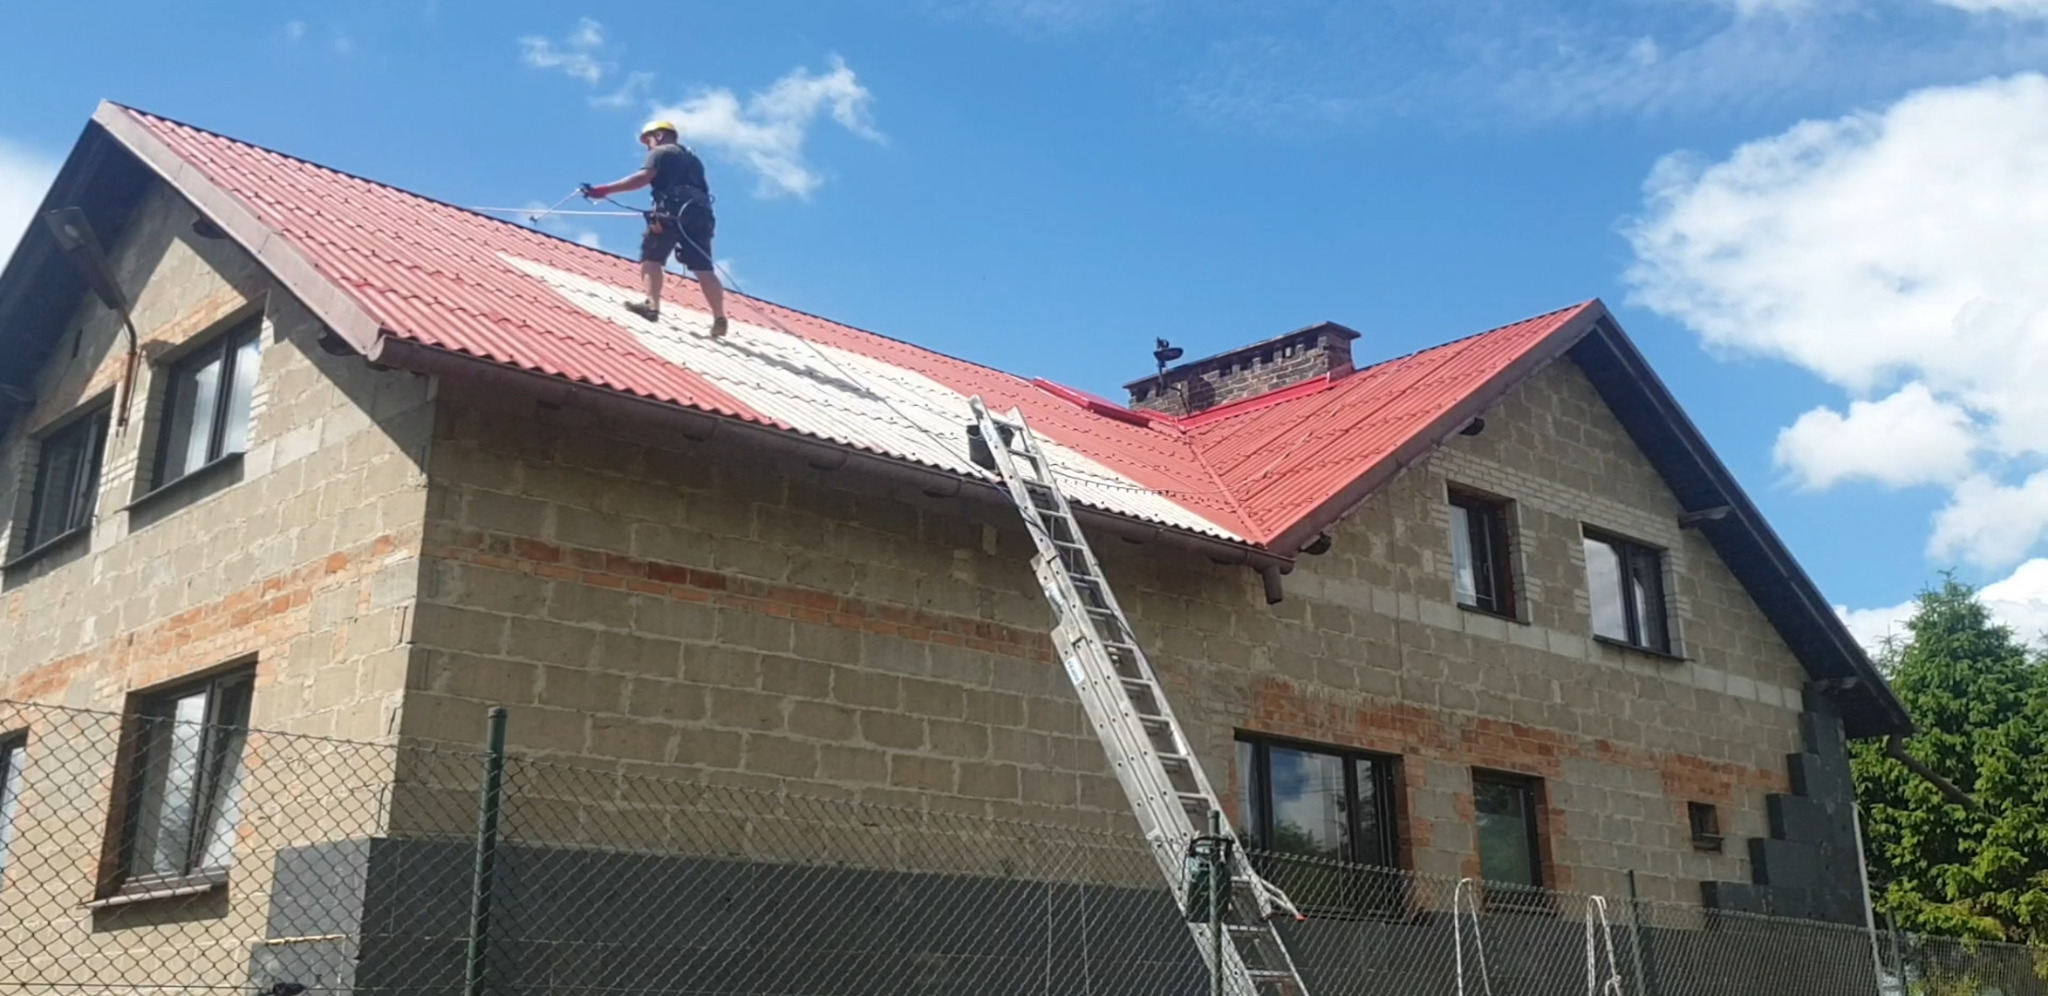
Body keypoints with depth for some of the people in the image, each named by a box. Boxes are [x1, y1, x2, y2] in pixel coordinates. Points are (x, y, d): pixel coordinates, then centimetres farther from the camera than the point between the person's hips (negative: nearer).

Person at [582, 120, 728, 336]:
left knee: (651, 257, -2)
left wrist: (604, 189, -10)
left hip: (674, 210, -6)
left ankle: (652, 305, -19)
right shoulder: (692, 158, 33)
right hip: (699, 213, 6)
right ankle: (719, 319, -9)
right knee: (704, 269, 0)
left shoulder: (661, 152, 10)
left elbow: (644, 177, -7)